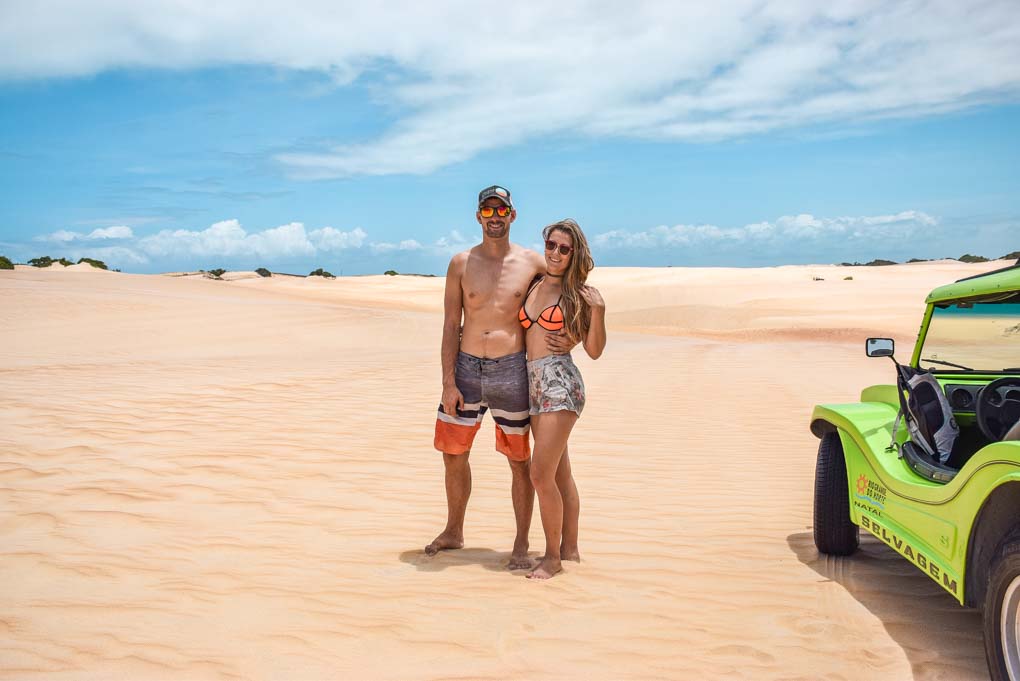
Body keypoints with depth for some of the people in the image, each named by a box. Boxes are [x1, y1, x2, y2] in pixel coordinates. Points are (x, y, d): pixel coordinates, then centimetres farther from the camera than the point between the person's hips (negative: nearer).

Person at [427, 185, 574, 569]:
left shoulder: (532, 263, 1)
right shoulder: (461, 264, 3)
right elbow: (450, 326, 1)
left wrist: (570, 339, -8)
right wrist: (448, 382, -5)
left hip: (511, 370, -2)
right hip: (466, 368, 2)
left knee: (519, 460, 4)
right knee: (453, 454, 11)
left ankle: (521, 545, 17)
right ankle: (453, 532, 31)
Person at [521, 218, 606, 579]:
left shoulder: (578, 293, -2)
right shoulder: (533, 285, 13)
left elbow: (594, 350, -3)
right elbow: (521, 330, 22)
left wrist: (599, 310, -15)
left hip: (560, 382, -6)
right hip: (535, 384, 7)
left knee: (541, 475, -10)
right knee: (560, 473, 14)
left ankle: (553, 555, 4)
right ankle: (570, 548, 24)